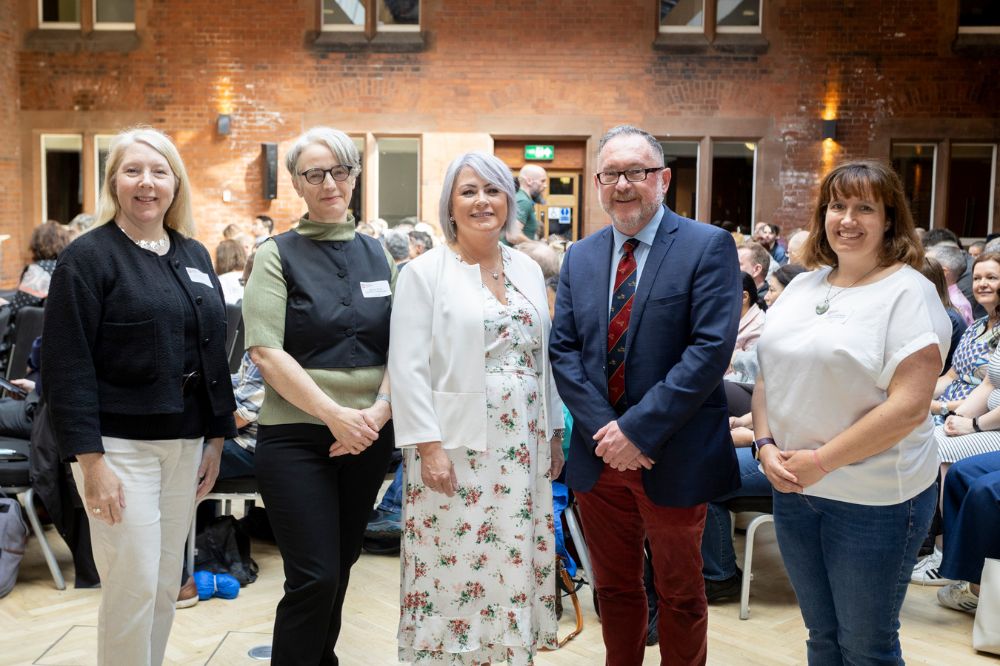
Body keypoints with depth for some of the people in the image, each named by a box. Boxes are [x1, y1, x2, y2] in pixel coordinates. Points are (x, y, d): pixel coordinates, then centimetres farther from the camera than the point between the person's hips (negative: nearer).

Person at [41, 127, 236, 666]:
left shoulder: (194, 256, 10)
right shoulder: (87, 257, -7)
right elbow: (67, 366, -13)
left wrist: (217, 437, 10)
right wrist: (90, 460, -17)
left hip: (185, 442, 6)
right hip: (119, 444, -5)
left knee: (167, 585, 14)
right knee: (132, 587, -1)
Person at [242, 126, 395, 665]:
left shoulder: (376, 254, 9)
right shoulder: (278, 254, -2)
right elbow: (266, 353, -12)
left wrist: (379, 409, -12)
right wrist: (335, 414, -18)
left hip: (368, 435, 4)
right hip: (296, 436, -4)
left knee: (340, 567, 15)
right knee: (314, 577, -5)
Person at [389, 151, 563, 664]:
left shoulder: (529, 270, 10)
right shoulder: (425, 271, -5)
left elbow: (543, 359, 14)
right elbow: (408, 367, -10)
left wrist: (554, 434, 13)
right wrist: (429, 445, -16)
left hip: (522, 448, 5)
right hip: (454, 447, -5)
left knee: (515, 565, 11)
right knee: (452, 570, 2)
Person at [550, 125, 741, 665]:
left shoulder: (708, 247, -9)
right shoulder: (579, 257, 7)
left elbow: (712, 347, -18)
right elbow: (562, 350, 1)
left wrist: (639, 429, -21)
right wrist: (605, 429, -12)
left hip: (674, 457, -4)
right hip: (598, 454, 4)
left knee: (680, 595, 15)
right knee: (613, 590, 19)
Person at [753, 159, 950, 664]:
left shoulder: (908, 291, -11)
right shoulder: (802, 286, 7)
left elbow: (909, 407, -19)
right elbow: (769, 375, 9)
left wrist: (821, 461, -18)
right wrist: (765, 444, -6)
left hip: (873, 498, -5)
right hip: (792, 489, 6)